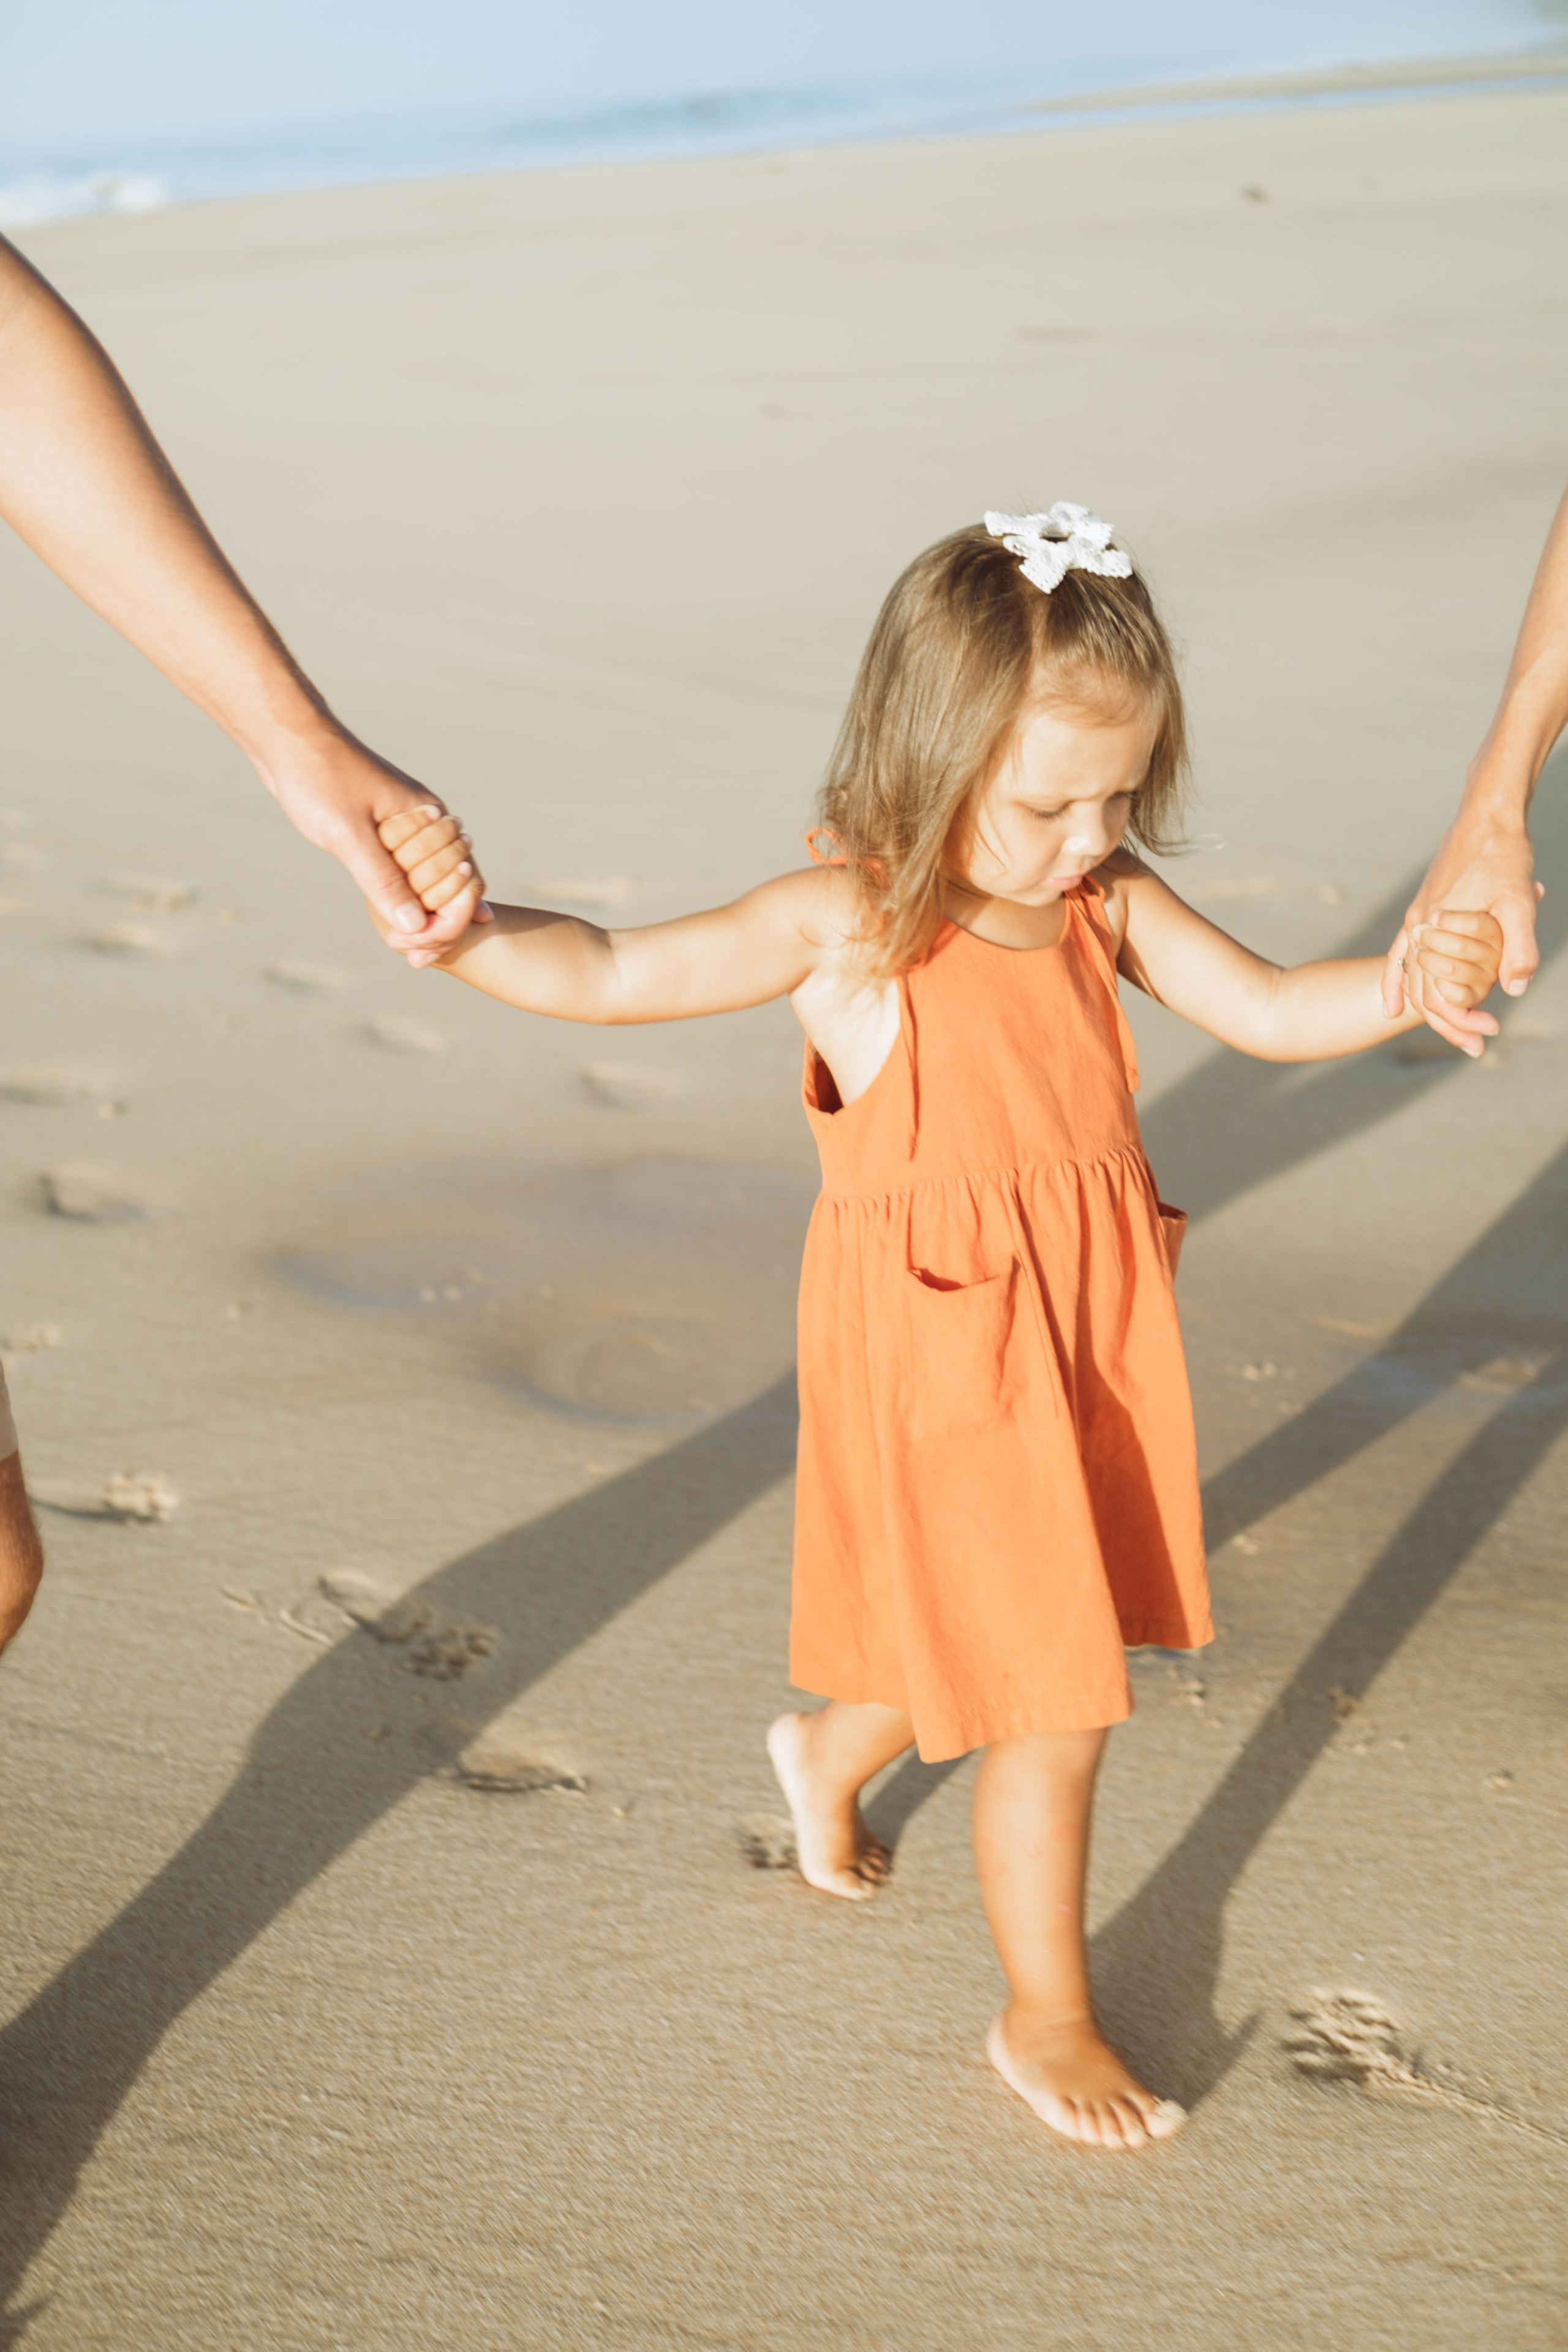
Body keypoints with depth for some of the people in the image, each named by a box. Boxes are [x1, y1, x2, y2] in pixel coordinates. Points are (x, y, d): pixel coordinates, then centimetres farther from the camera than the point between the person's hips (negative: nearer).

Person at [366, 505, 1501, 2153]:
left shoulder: (1107, 903, 0)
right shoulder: (846, 927, -17)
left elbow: (1270, 1014, 0)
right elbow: (612, 976, -19)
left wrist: (1412, 980, -17)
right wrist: (464, 932, -37)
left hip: (1093, 1344, 6)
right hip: (944, 1370, -6)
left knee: (994, 1654, 23)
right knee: (1054, 1708, 2)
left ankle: (829, 1757, 57)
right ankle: (1045, 2018, 25)